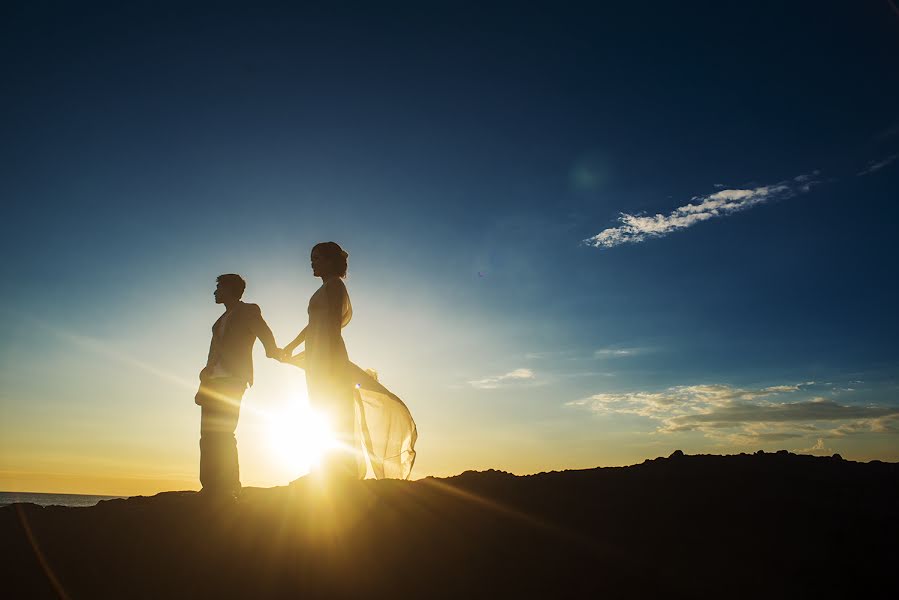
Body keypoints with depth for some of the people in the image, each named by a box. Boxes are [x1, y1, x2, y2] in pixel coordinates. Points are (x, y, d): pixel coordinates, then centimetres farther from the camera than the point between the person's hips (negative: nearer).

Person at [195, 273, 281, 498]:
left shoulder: (248, 311, 4)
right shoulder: (222, 319, 26)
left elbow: (265, 335, -9)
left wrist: (273, 351, -26)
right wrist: (204, 383, 16)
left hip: (231, 381, -8)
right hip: (213, 382, 8)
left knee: (222, 434, -13)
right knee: (209, 435, 2)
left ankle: (229, 488, -10)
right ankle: (211, 490, 5)